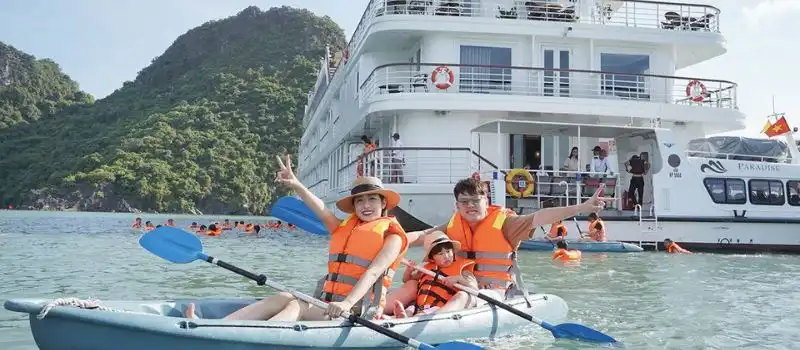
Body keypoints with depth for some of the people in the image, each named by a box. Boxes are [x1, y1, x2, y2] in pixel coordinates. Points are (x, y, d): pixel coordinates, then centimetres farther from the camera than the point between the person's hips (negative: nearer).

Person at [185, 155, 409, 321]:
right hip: (326, 305, 6)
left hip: (358, 312, -6)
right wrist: (296, 186, -12)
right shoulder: (344, 228, 21)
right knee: (283, 298, -18)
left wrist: (348, 303, -28)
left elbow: (373, 273, -13)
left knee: (296, 307, -27)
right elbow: (322, 211, 4)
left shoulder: (391, 235, 2)